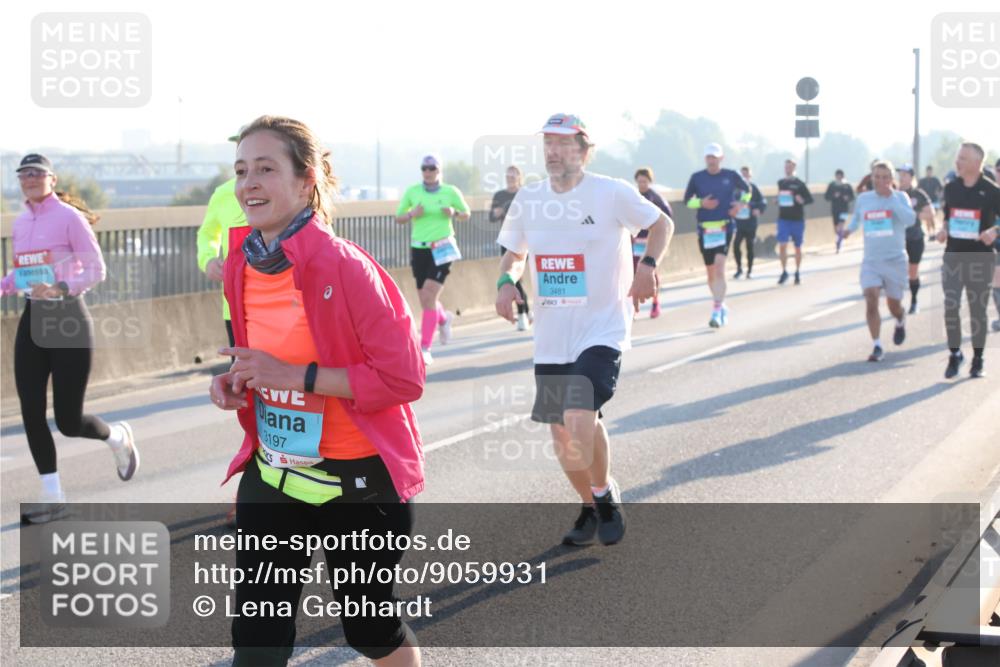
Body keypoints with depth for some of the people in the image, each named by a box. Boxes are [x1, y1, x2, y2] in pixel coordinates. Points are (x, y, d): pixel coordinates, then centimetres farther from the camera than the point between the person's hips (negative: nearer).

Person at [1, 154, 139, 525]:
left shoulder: (69, 217, -9)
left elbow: (96, 270, -11)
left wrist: (61, 288, -27)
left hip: (69, 319, -6)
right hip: (33, 320, 6)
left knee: (68, 421, -4)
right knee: (31, 413, -1)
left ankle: (117, 437, 30)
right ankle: (52, 497, 9)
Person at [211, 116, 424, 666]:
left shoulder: (345, 267, -21)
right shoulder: (240, 267, 0)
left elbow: (404, 378, -22)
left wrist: (293, 375, -26)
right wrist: (235, 383, -5)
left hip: (357, 477, -5)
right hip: (272, 475, 5)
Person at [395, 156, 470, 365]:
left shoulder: (450, 191, 0)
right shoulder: (412, 191, 3)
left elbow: (466, 215, 11)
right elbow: (398, 218, 9)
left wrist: (454, 213, -11)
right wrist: (412, 214, -12)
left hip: (442, 249, -3)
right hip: (419, 249, 3)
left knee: (429, 297, -15)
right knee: (426, 300, 9)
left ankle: (425, 348, -12)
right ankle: (444, 319, 45)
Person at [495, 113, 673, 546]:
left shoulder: (612, 193, -9)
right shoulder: (528, 199, 4)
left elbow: (662, 223, 5)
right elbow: (514, 252, 18)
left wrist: (648, 264, -12)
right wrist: (505, 281, -3)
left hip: (602, 329, -5)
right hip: (550, 336, 5)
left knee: (580, 419, -22)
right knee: (561, 433, 10)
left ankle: (605, 495, 5)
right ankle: (590, 509, 34)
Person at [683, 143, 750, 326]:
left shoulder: (731, 175, 0)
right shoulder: (697, 178, 1)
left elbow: (747, 190, 16)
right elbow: (687, 200, 5)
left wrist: (741, 203, -3)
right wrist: (701, 203, -14)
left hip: (725, 227, -2)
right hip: (705, 229, 3)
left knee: (719, 268, -18)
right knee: (711, 272, 10)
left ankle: (717, 311, -20)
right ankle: (722, 306, 31)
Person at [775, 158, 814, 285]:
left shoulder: (799, 184, -4)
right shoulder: (781, 183, 7)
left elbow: (810, 199, -5)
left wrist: (802, 200, -22)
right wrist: (778, 201, 7)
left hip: (797, 219, -2)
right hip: (783, 218, 2)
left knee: (798, 247, 7)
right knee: (782, 245, -11)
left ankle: (797, 273, 20)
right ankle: (784, 271, 1)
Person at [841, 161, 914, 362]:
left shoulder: (899, 197, -4)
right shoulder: (863, 198, 5)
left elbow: (910, 219, -22)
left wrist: (891, 198, -22)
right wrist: (850, 228, 10)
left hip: (895, 260, -2)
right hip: (871, 260, 2)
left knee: (894, 305, 10)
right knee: (871, 301, -17)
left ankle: (900, 322, 46)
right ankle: (877, 346, -11)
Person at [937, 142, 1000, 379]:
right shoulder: (951, 188, 6)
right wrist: (943, 230, 0)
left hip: (980, 257, -3)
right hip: (954, 254, 3)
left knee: (978, 310, 5)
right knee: (950, 306, -5)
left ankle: (977, 360, 18)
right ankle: (955, 354, 11)